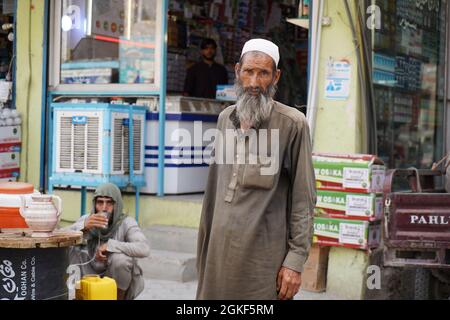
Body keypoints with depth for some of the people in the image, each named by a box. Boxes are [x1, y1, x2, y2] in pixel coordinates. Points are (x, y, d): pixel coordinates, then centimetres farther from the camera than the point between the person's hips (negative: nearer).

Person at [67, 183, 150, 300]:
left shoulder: (126, 223, -18)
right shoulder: (86, 220, -8)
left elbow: (144, 249, -35)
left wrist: (109, 245, -33)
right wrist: (83, 226, -38)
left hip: (120, 281, -2)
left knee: (119, 259, -33)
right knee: (69, 248, -18)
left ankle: (119, 298, -7)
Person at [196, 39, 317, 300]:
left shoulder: (292, 123, -8)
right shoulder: (226, 118, 11)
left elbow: (304, 198, -8)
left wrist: (296, 259, -11)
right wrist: (206, 242, 15)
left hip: (263, 256, -5)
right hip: (219, 250, 5)